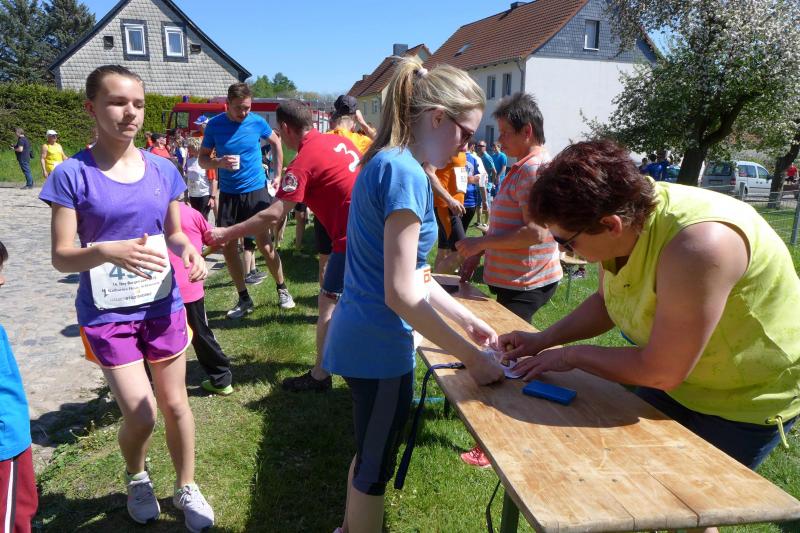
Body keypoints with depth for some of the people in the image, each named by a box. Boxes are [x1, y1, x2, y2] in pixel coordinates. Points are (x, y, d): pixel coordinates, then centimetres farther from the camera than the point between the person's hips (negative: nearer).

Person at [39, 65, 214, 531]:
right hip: (107, 313, -3)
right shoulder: (73, 174, -11)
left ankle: (187, 488, 35)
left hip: (163, 305, 3)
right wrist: (107, 252, -30)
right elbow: (62, 256, -11)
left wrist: (189, 251, -13)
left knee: (175, 404, 12)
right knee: (141, 414, -2)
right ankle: (137, 477, 34)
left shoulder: (163, 169, -1)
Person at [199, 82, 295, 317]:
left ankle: (282, 290, 14)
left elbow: (276, 143, 13)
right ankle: (244, 298, 16)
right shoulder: (214, 125, -5)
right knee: (227, 246, 2)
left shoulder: (257, 122, -6)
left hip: (255, 190, -2)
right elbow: (202, 159, 2)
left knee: (264, 242, -6)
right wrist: (220, 162, -20)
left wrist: (278, 174, 9)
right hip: (228, 194, 2)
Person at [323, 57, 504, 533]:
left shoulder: (385, 163, 9)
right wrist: (471, 357, -17)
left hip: (360, 335, 10)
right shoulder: (407, 173, -21)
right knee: (375, 470, 13)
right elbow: (401, 293, -25)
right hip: (380, 346, -10)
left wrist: (466, 319, 13)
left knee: (369, 456, 28)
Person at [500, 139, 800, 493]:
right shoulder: (622, 225, -13)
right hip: (679, 382, 7)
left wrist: (572, 355, -19)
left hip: (747, 399, -7)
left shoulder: (697, 245, -38)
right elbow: (605, 302, 6)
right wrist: (543, 340, -5)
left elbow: (661, 371, -32)